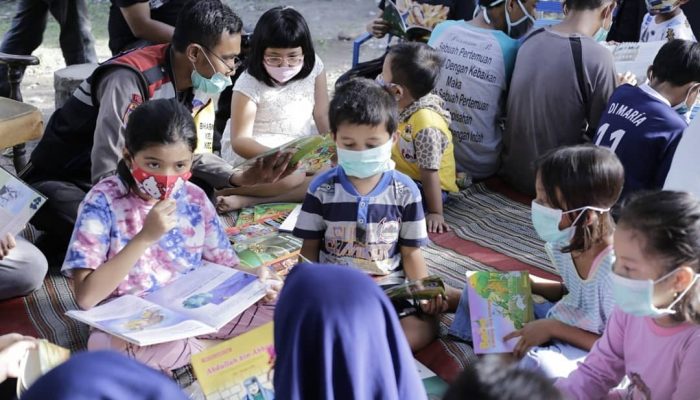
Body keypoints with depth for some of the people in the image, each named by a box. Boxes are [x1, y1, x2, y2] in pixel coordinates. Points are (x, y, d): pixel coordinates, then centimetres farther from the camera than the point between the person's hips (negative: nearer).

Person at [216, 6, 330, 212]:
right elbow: (240, 140, -19)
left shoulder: (313, 67, -6)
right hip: (253, 152, -6)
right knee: (290, 176, -35)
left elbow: (322, 114, 0)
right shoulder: (249, 84, -17)